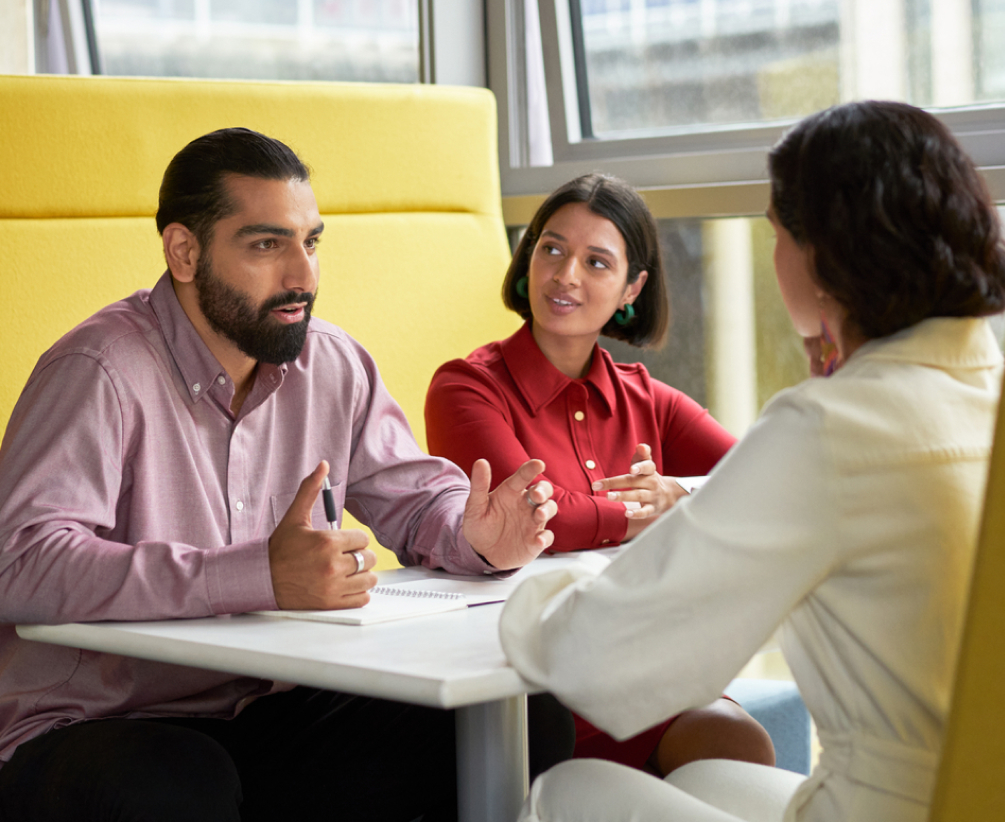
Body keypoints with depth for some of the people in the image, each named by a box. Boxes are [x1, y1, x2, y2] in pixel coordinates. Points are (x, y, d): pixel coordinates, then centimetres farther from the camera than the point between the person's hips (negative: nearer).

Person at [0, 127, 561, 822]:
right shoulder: (100, 372, -16)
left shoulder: (334, 365, 7)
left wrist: (472, 536, -9)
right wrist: (262, 576, -38)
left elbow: (411, 493, 18)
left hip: (272, 713, 5)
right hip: (101, 728, -5)